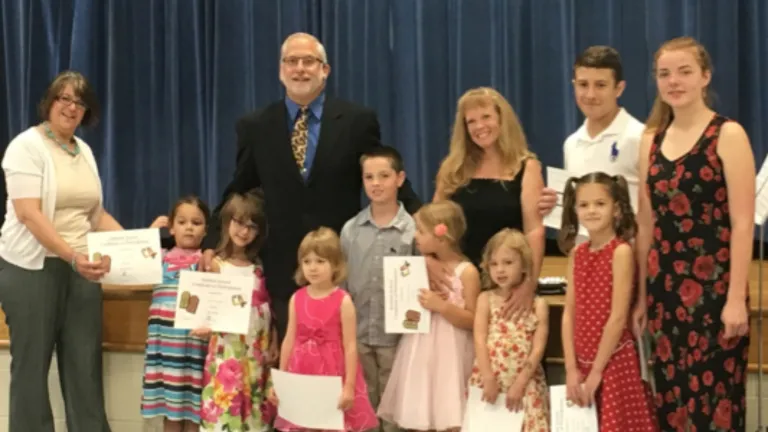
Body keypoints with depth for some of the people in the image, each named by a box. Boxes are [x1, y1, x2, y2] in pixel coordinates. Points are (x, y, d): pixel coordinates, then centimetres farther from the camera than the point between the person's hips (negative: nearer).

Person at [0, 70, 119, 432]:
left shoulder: (84, 151, 13)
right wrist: (73, 256, -27)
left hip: (82, 269, 6)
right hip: (33, 268, -6)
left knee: (85, 365, 4)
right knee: (32, 364, 3)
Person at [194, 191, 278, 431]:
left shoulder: (259, 266, 9)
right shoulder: (217, 264, -2)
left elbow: (267, 306, 11)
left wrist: (273, 344, 6)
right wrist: (207, 327, -24)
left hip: (258, 349, 4)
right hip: (228, 349, -4)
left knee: (255, 407, 7)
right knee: (224, 405, -5)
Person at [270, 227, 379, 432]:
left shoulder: (343, 301, -9)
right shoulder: (296, 299, 3)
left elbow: (350, 346, -10)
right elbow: (289, 340, 7)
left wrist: (349, 386, -14)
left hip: (334, 377, -4)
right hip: (302, 377, 4)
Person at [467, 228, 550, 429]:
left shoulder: (538, 304, 3)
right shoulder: (485, 299, 5)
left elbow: (538, 349, -3)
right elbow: (480, 340, -3)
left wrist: (519, 384, -12)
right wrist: (488, 378, -14)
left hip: (525, 381, -1)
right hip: (488, 379, 1)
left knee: (528, 423, -5)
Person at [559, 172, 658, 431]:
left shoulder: (621, 251, -11)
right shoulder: (577, 253, 6)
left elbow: (618, 317, -15)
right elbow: (569, 313, 3)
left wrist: (596, 371, -13)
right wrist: (571, 368, -4)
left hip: (614, 361, -6)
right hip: (582, 361, 6)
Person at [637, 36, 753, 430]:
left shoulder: (728, 135, -6)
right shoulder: (652, 140, 10)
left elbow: (743, 223, -10)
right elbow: (646, 223, 12)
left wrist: (737, 298, -15)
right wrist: (640, 294, 11)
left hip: (713, 286, -5)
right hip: (664, 286, 5)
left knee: (714, 398, -1)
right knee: (671, 396, 10)